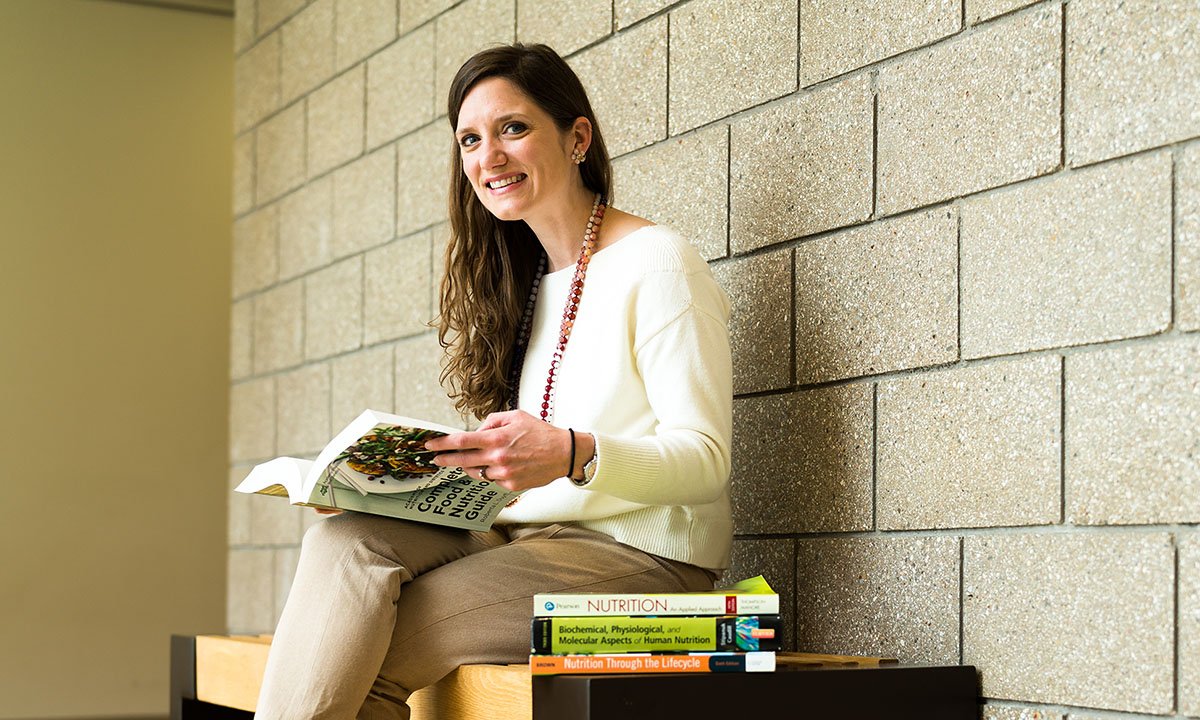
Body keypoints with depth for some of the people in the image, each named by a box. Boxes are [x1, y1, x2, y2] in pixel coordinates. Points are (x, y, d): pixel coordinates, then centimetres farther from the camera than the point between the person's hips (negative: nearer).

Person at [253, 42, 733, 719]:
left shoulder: (656, 262, -7)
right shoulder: (518, 279, 18)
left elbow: (704, 460, -13)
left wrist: (574, 455, -30)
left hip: (638, 557, -7)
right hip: (525, 538, 7)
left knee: (363, 657, -22)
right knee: (346, 540, -20)